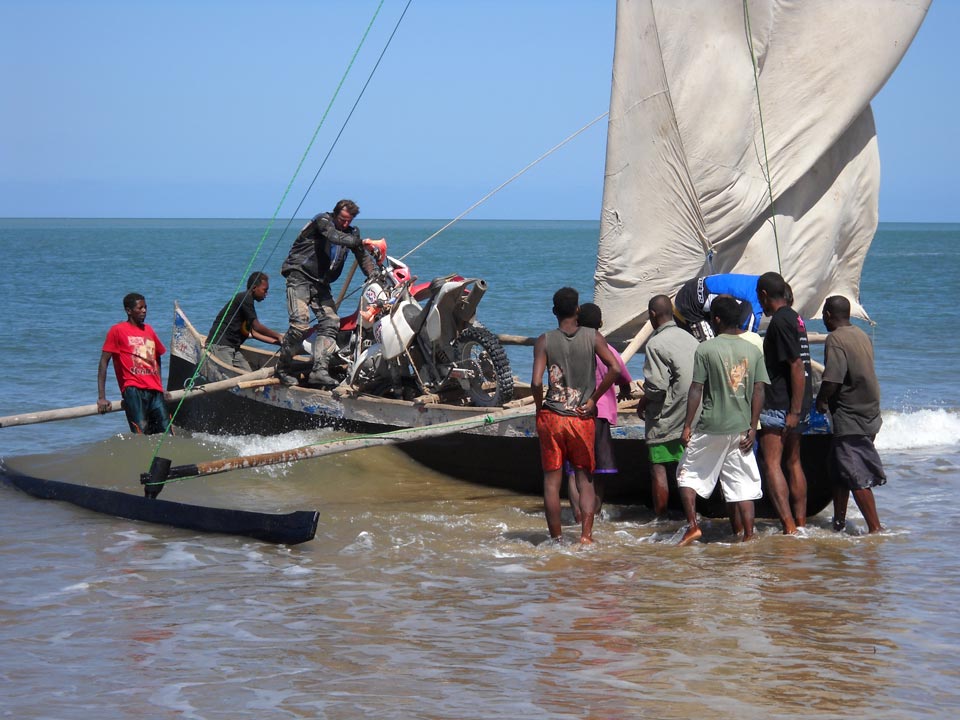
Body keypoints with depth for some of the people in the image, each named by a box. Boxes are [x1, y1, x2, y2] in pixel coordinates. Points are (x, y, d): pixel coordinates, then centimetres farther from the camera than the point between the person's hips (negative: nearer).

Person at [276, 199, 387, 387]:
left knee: (330, 322, -11)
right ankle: (283, 367, -5)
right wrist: (362, 242, -36)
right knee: (300, 323, -19)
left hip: (321, 284, 7)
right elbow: (334, 236, -27)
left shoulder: (351, 233, 14)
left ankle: (319, 370, -15)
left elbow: (363, 257, 7)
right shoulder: (323, 220, -7)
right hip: (300, 276, -7)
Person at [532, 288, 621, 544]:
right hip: (583, 418, 1)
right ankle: (586, 534, -3)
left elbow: (536, 382, -14)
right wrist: (593, 399, -3)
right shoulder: (593, 337, -2)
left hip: (551, 418, -1)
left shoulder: (544, 341, -4)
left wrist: (539, 407, 4)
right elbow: (615, 369, -12)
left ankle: (556, 539, 10)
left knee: (552, 480, 8)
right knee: (585, 479, 10)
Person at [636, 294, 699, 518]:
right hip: (691, 415, 7)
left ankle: (660, 516, 5)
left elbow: (657, 386, -19)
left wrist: (643, 402, 0)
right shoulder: (690, 339, 7)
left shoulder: (656, 344, -14)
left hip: (665, 417, -7)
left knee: (658, 466, 2)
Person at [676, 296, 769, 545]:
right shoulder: (753, 351, 6)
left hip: (711, 426, -3)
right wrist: (752, 428, 5)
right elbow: (759, 391, 2)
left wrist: (687, 426, -3)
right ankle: (747, 536, 5)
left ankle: (692, 525, -1)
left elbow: (696, 390, -7)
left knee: (688, 474, 12)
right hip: (741, 427, 3)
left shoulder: (706, 349, -6)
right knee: (742, 484, 7)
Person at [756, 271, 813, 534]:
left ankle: (789, 526, -18)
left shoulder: (780, 321, -15)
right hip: (796, 406, 10)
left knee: (772, 464, -10)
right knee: (793, 463, 14)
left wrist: (794, 412, -20)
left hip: (780, 406, -10)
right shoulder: (794, 318, 15)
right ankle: (801, 524, 16)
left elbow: (797, 367, -20)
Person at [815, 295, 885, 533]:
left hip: (850, 420, -9)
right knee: (840, 471, 19)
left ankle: (875, 529, -6)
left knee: (858, 478, -6)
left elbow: (832, 380, -25)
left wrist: (820, 401, -5)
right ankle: (838, 522, 27)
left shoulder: (836, 339, -17)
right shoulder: (860, 335, 11)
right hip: (868, 413, 9)